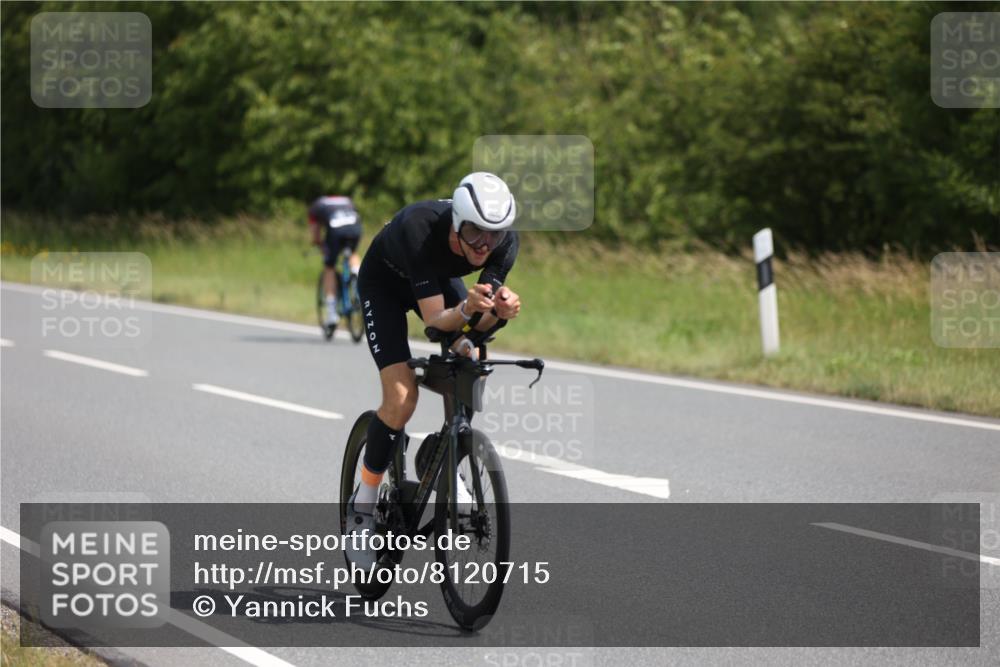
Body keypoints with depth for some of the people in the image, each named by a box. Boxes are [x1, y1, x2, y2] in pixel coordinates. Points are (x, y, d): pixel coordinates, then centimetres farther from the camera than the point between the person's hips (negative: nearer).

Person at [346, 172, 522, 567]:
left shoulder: (504, 241, -29)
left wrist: (499, 309, -48)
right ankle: (362, 506, -3)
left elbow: (479, 324, -26)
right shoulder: (420, 231, -42)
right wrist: (466, 309, -60)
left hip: (440, 278, 4)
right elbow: (435, 321, -40)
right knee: (402, 398, -19)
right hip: (384, 282, -4)